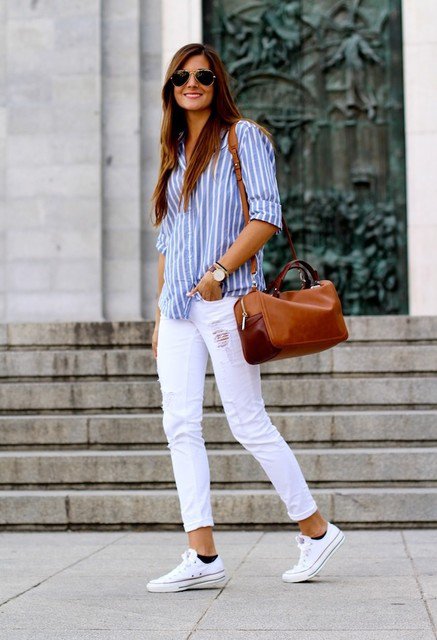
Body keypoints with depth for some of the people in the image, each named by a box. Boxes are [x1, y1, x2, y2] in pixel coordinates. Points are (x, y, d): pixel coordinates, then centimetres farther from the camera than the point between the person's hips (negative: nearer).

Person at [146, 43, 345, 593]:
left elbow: (267, 216, -10)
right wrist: (160, 314, 17)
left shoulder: (243, 137, 1)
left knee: (248, 422, -5)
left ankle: (316, 529, 11)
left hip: (224, 300, -7)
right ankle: (203, 557, -4)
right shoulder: (175, 154, 20)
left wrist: (220, 270, -19)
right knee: (180, 423, -4)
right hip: (178, 303, 7)